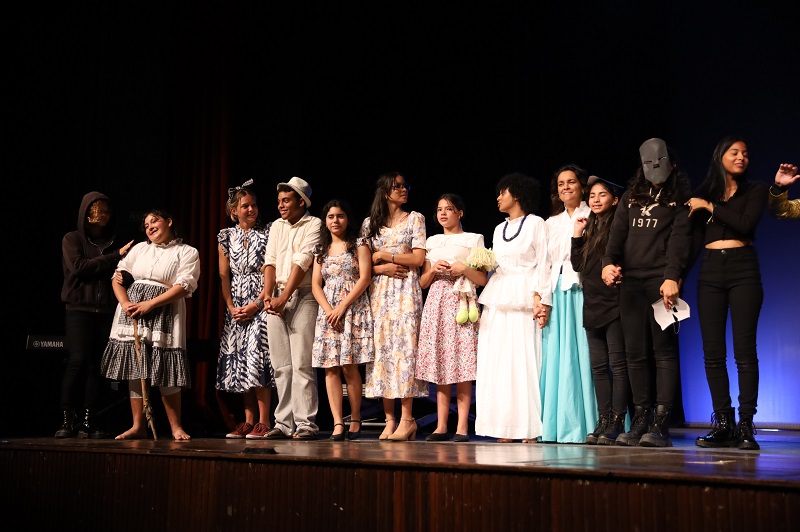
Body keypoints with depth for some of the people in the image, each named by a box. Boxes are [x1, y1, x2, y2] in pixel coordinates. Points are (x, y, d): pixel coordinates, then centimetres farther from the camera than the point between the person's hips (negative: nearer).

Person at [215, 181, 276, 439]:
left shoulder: (267, 233, 0)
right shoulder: (226, 237, 11)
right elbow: (223, 275, 10)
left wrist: (257, 304, -13)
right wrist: (231, 306, -1)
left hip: (259, 304, -4)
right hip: (236, 307, 4)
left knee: (257, 358, -13)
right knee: (239, 360, 3)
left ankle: (263, 421, -9)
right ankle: (248, 420, 9)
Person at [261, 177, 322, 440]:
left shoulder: (314, 225, -2)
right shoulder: (277, 226, 18)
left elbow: (302, 262, -11)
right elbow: (270, 261, 9)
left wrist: (284, 297, -16)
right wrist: (268, 295, -6)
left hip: (302, 296, -6)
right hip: (276, 298, 6)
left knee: (302, 364, -10)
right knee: (281, 365, 5)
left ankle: (306, 423, -7)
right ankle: (284, 423, 10)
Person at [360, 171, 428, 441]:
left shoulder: (415, 219, 7)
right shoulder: (370, 224, 14)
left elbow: (418, 258, -3)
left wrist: (383, 255, -4)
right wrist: (383, 268, -9)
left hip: (405, 290, -3)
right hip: (378, 292, 3)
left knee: (404, 348, -11)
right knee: (382, 349, -2)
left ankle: (406, 419, -8)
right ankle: (390, 419, 1)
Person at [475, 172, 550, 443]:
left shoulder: (536, 224, 3)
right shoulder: (499, 229, 21)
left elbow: (542, 264, -4)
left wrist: (541, 298, -13)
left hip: (523, 302, -6)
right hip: (496, 302, 6)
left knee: (524, 361, -9)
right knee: (495, 362, 0)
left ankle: (528, 429, -5)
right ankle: (503, 429, 3)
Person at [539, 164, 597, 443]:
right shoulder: (551, 223, 19)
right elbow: (544, 264, 13)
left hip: (582, 291, -5)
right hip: (556, 295, 5)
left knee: (581, 355, -7)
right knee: (555, 356, 2)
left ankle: (584, 425, -3)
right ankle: (558, 425, 6)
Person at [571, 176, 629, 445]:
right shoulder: (589, 228, 17)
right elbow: (577, 265, 12)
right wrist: (576, 235, 7)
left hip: (614, 305, -7)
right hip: (592, 305, 7)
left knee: (618, 365, -4)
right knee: (599, 367, 9)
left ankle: (617, 422, -1)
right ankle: (603, 421, 14)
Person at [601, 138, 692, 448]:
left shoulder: (680, 199, 7)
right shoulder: (630, 198, 21)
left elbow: (680, 239, -6)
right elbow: (617, 234, 11)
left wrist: (672, 277, -19)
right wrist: (608, 263, -8)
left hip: (661, 280, -5)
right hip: (630, 282, 5)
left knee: (664, 350, -8)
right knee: (635, 352, 3)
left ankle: (661, 424, -10)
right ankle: (641, 420, 7)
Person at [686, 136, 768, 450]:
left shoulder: (755, 191, 8)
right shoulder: (703, 194, 14)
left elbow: (746, 224, -10)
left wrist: (710, 207, -7)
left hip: (743, 270, -3)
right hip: (710, 272, 3)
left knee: (744, 350, -7)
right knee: (712, 353, -1)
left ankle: (745, 425, -5)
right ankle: (723, 424, 5)